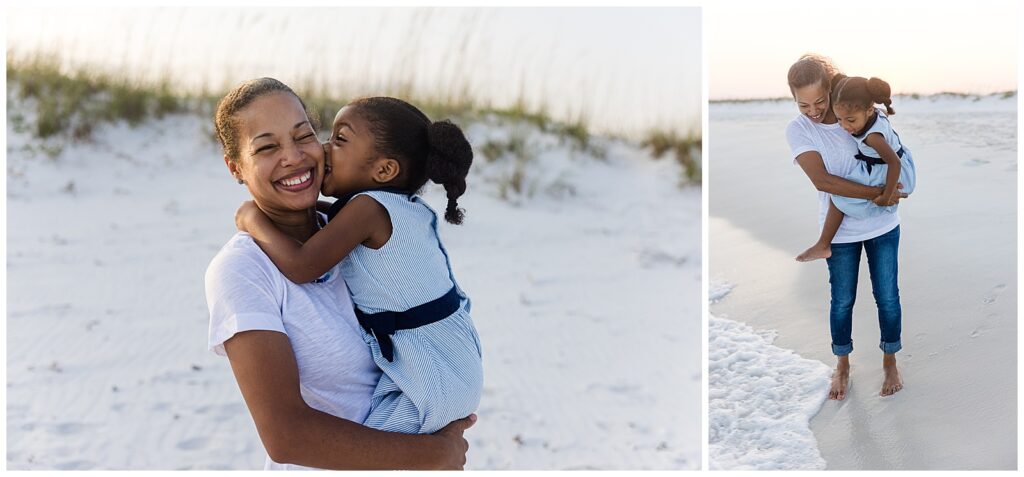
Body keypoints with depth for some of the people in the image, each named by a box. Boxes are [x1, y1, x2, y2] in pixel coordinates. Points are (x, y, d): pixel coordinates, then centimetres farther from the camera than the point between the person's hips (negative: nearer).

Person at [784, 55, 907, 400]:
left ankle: (890, 362, 32)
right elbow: (822, 180, -27)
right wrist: (876, 193, -27)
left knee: (887, 298, 10)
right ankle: (842, 366, 34)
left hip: (882, 225, 1)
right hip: (840, 230, -1)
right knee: (842, 301, 12)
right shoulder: (798, 130, -16)